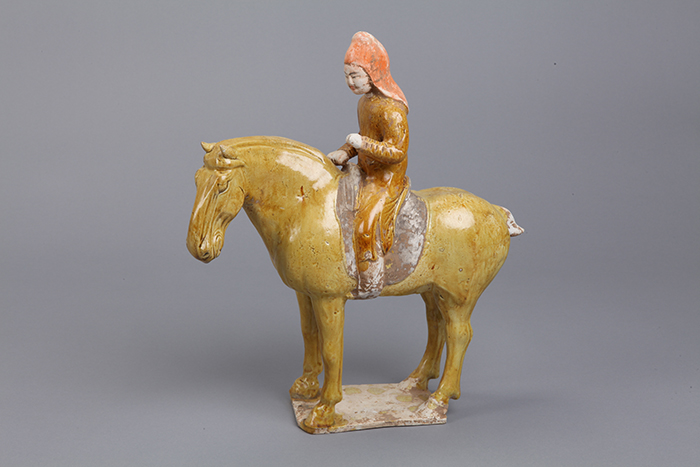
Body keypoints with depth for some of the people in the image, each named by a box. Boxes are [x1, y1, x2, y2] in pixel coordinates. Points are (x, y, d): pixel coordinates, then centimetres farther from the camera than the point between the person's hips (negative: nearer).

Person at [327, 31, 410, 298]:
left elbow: (397, 151, -28)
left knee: (366, 224, -23)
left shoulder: (391, 110, -24)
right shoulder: (365, 101, 6)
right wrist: (344, 153, 2)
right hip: (366, 173, 10)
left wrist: (362, 143, -28)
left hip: (385, 181, -10)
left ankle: (370, 284, -9)